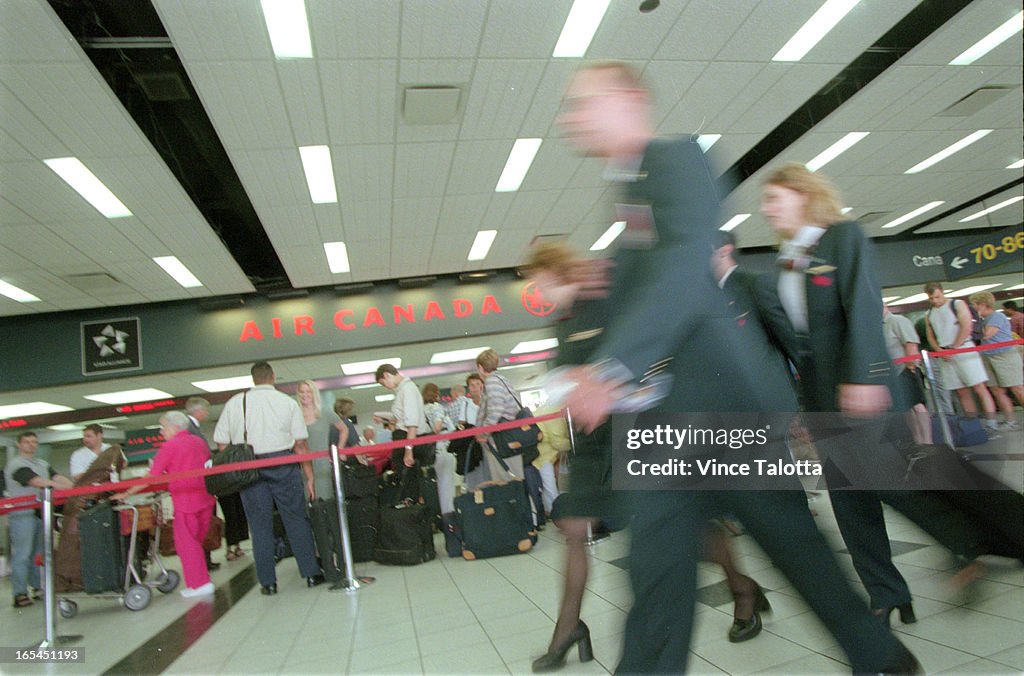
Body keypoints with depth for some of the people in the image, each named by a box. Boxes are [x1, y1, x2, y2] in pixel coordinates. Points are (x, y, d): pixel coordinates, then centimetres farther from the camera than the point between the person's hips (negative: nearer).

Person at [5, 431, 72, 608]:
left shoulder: (42, 464, 18)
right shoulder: (15, 464, -6)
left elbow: (57, 477, 6)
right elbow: (35, 481, -19)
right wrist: (58, 486, -27)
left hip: (40, 512, 7)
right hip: (22, 514, -7)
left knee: (38, 552, 12)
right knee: (22, 554, -6)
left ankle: (39, 587, 19)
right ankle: (20, 594, -2)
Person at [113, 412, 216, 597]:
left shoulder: (170, 446, -7)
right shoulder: (200, 441, 12)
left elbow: (151, 477, -8)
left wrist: (126, 494, -1)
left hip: (186, 500, -7)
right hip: (206, 498, 7)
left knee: (186, 543, 3)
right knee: (196, 542, 17)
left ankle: (200, 584, 4)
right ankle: (200, 580, 20)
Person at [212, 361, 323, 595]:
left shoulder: (235, 403, 8)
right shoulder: (287, 402, 3)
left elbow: (222, 444, 5)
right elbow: (300, 444, -1)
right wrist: (310, 477, 2)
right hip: (282, 464, -1)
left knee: (260, 525, 8)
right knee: (296, 519, 6)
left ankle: (267, 582, 13)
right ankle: (311, 573, 9)